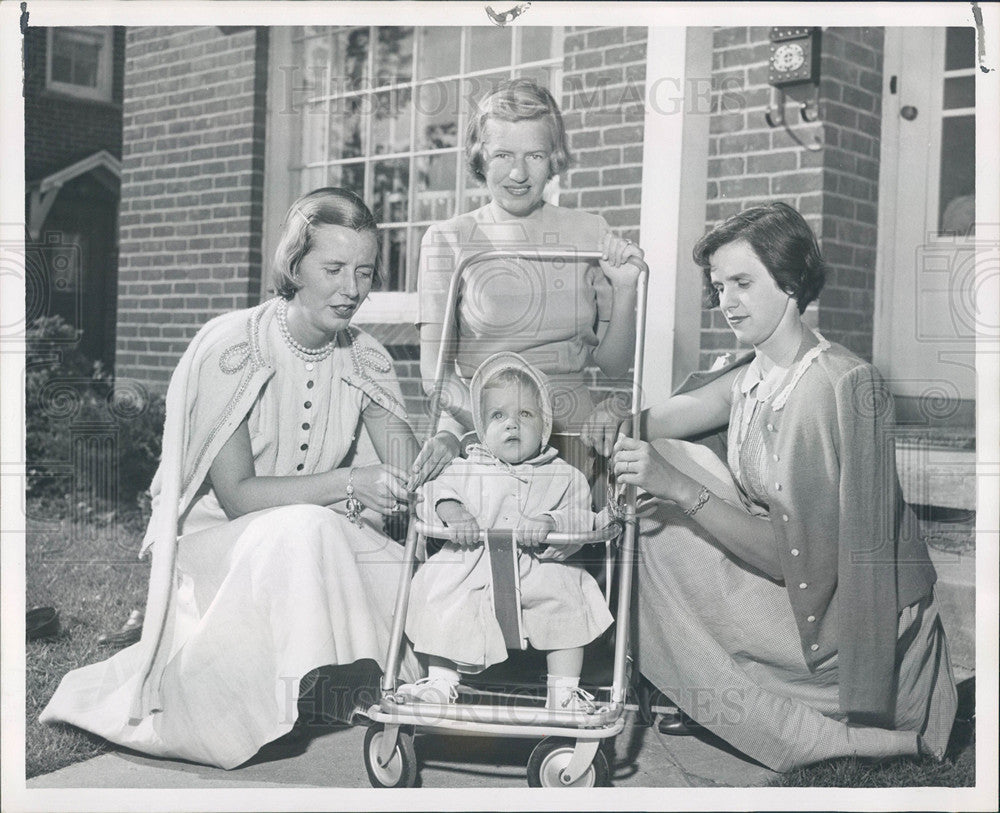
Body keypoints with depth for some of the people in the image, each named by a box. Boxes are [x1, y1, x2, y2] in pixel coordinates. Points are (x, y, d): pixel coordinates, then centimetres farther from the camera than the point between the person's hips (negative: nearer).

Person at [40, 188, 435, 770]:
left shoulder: (365, 358, -2)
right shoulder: (233, 347, -18)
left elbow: (408, 473, -6)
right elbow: (236, 495, -21)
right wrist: (346, 484, -33)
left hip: (317, 542, 5)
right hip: (210, 536, -4)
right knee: (301, 531, -37)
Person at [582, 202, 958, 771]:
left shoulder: (844, 383, -22)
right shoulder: (747, 377, 3)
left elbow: (792, 556, -24)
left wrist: (677, 488, -30)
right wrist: (617, 423, -22)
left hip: (859, 620, -7)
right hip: (786, 590, 8)